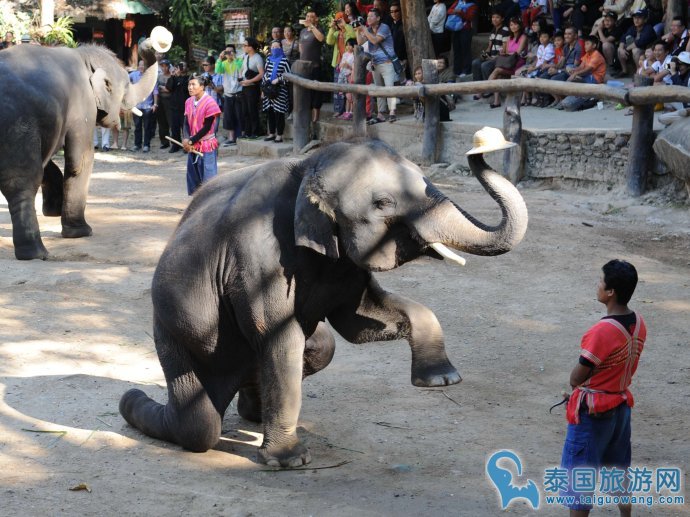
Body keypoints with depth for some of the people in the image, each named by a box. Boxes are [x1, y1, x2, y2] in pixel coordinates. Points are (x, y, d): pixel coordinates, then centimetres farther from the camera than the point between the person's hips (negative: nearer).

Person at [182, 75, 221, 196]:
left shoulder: (209, 103, -14)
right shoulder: (189, 102, 7)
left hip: (207, 146, -7)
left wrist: (191, 141, -13)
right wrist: (186, 139, -12)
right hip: (193, 147, 7)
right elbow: (186, 123, 7)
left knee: (208, 180, -7)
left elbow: (207, 127, -14)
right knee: (193, 179, 11)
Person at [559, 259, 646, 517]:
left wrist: (574, 380, 0)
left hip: (593, 411, -8)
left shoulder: (603, 330, -27)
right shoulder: (638, 323, -3)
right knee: (619, 468, 21)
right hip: (621, 404, 8)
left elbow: (576, 378, -20)